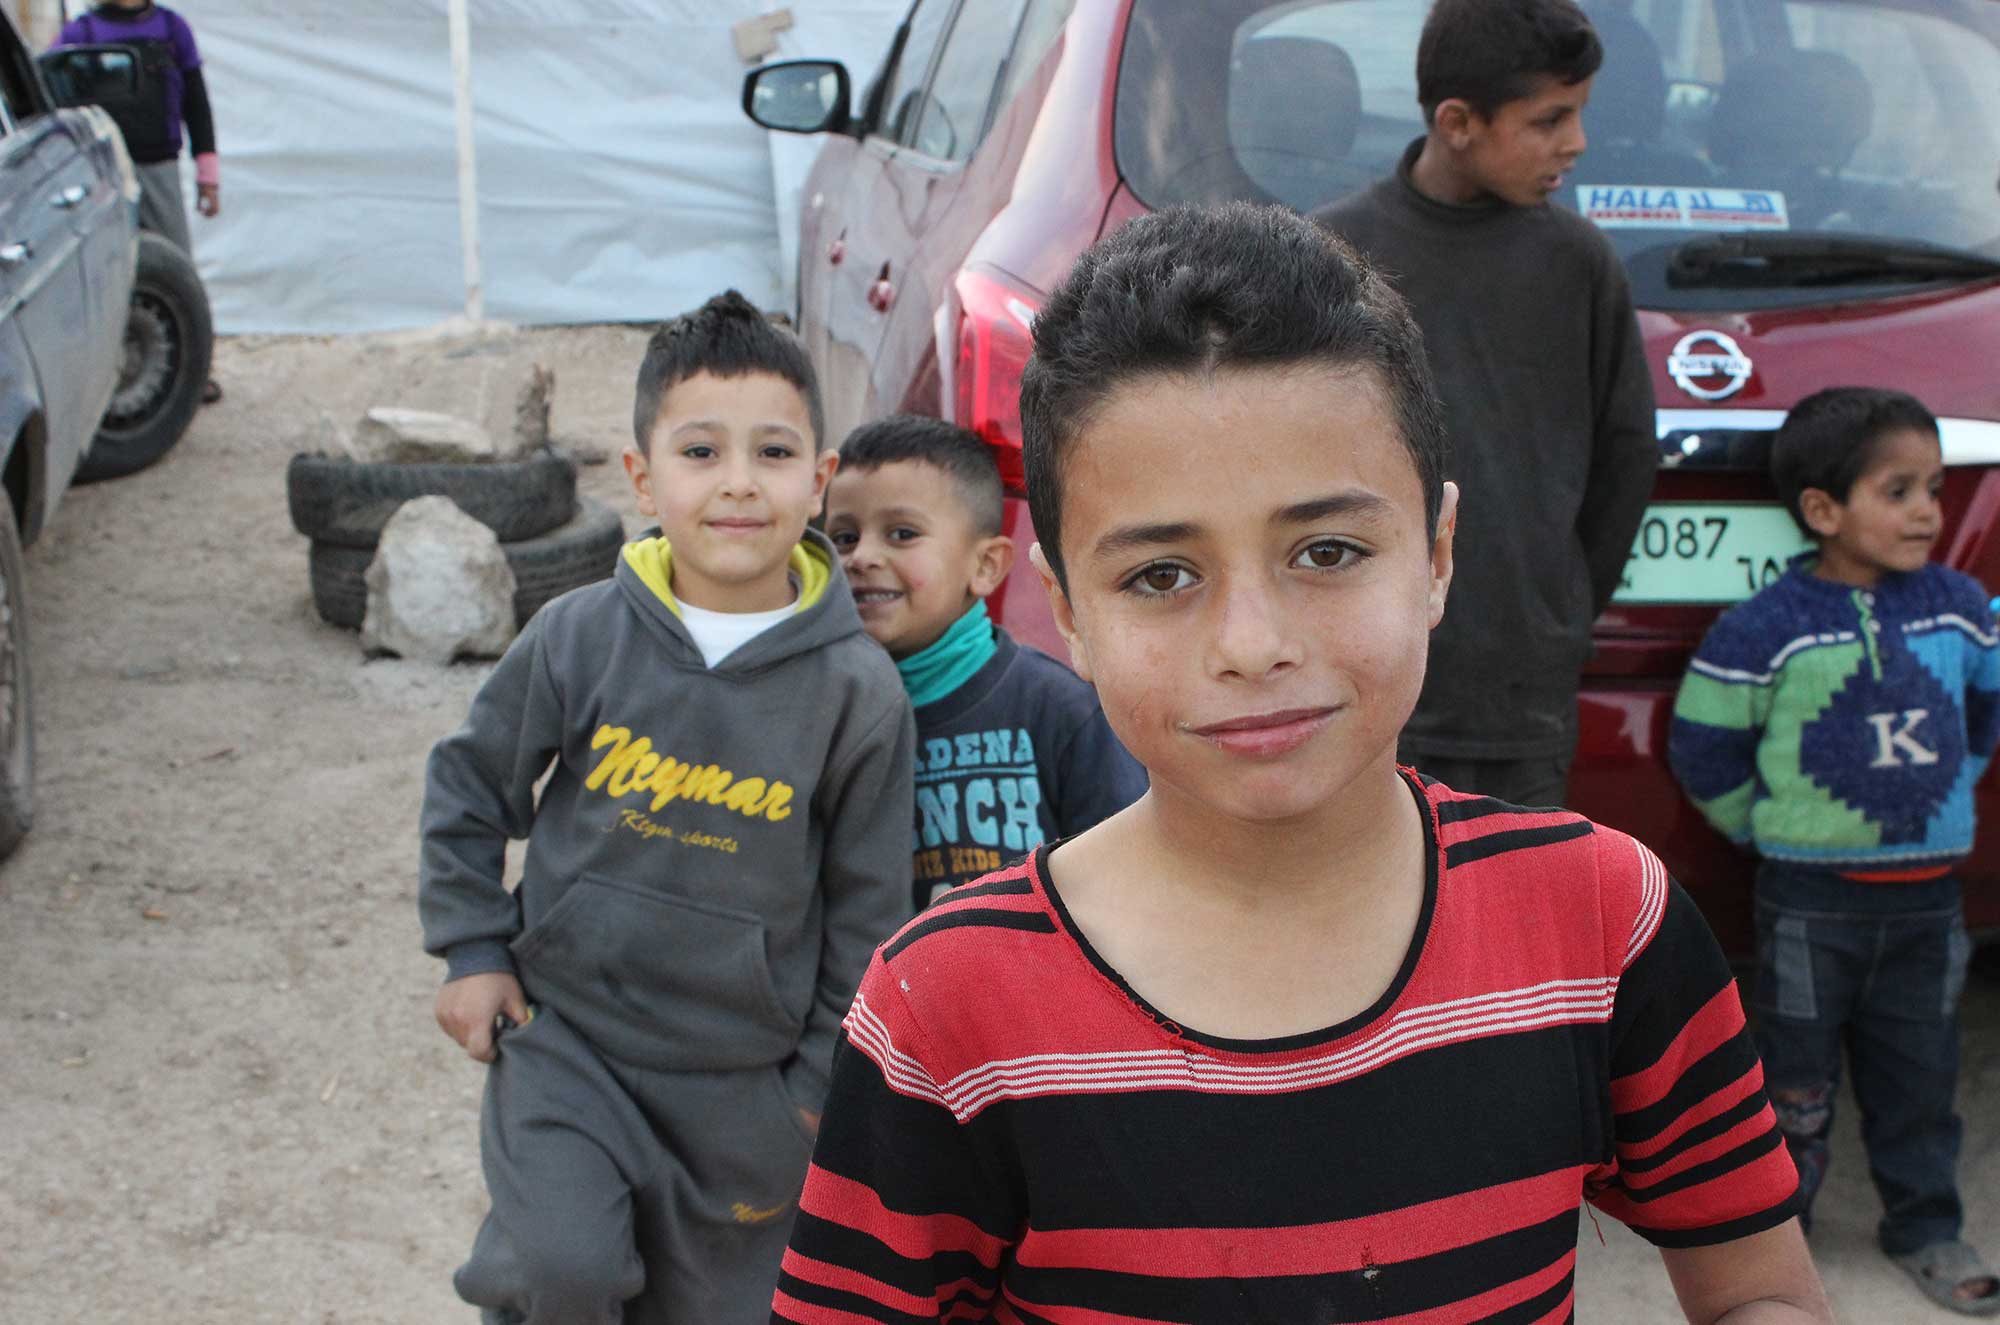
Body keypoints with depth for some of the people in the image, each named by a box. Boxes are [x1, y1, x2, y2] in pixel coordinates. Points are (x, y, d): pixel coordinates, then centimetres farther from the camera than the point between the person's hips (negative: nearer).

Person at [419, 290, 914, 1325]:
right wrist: (471, 953, 4)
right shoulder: (579, 638, -8)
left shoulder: (857, 692, -10)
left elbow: (869, 909, -2)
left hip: (741, 1082, 0)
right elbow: (468, 783, 8)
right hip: (564, 1033, 0)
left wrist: (821, 1084, 1)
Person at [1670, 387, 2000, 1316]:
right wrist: (1763, 825, 0)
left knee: (1918, 1074, 13)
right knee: (1797, 1080, 6)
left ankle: (1925, 1228, 28)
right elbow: (1701, 744, -5)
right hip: (1811, 899, -4)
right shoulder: (1767, 628, -13)